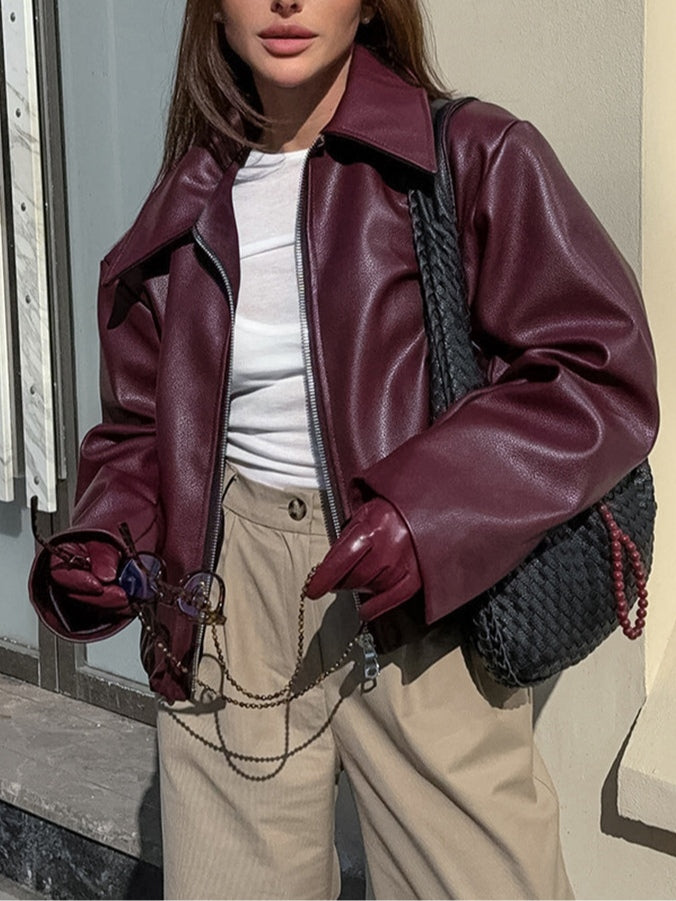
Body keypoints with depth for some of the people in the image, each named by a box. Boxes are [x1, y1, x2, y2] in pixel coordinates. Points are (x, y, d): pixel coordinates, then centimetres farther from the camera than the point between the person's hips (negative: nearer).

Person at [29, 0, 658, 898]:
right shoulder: (185, 213, 10)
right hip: (230, 608, 4)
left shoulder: (476, 159, -4)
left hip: (424, 609, -3)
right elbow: (138, 429, 17)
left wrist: (426, 507, -22)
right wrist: (103, 543, -3)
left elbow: (605, 374, -10)